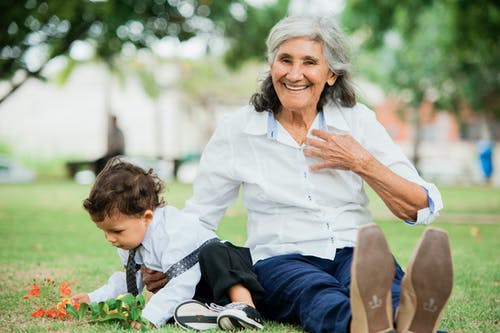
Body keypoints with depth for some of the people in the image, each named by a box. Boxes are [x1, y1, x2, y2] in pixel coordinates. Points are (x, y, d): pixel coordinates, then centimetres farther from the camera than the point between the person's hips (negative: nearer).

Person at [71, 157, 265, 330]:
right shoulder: (128, 243, 0)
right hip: (195, 295, 8)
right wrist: (95, 299, 3)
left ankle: (245, 305, -45)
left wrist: (151, 316, -43)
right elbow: (131, 280, 16)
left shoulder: (175, 234, -29)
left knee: (213, 253, -38)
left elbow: (181, 284, -35)